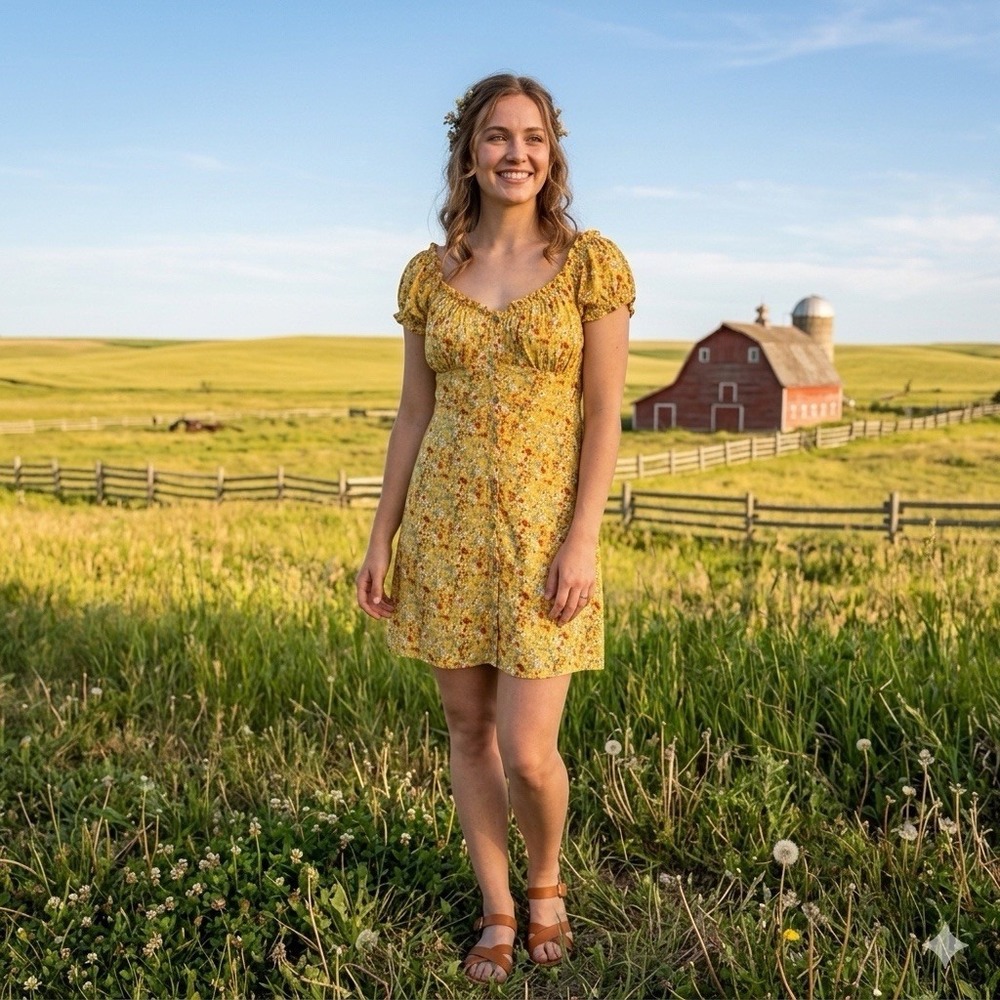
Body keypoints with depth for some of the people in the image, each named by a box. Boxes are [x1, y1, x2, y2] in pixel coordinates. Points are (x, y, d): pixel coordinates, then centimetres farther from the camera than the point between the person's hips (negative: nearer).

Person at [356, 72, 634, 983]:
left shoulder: (591, 262, -3)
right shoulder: (430, 273, 6)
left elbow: (604, 415, -5)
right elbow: (413, 415, 9)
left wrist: (582, 541, -13)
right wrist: (381, 540, 6)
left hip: (541, 527, -3)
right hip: (444, 527, 3)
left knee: (528, 751, -5)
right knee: (467, 728, 11)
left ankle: (546, 884, 28)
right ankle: (497, 913, 29)